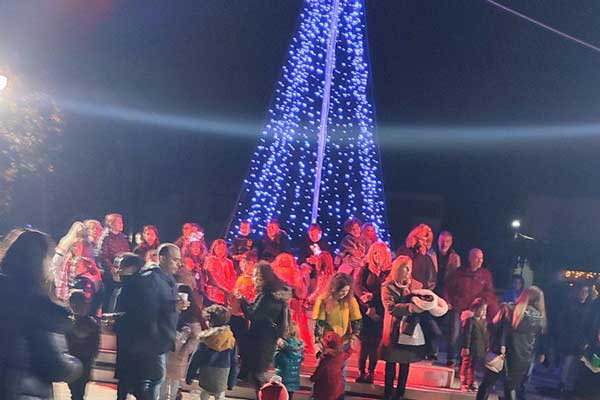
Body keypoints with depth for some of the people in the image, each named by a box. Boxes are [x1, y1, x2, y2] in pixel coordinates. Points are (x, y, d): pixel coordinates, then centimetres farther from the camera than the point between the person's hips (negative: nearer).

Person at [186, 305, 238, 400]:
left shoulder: (205, 339, -11)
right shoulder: (231, 339, -4)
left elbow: (196, 359, -7)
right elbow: (234, 363, 1)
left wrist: (190, 376, 3)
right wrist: (231, 382, 9)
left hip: (205, 377, -1)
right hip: (222, 380, 1)